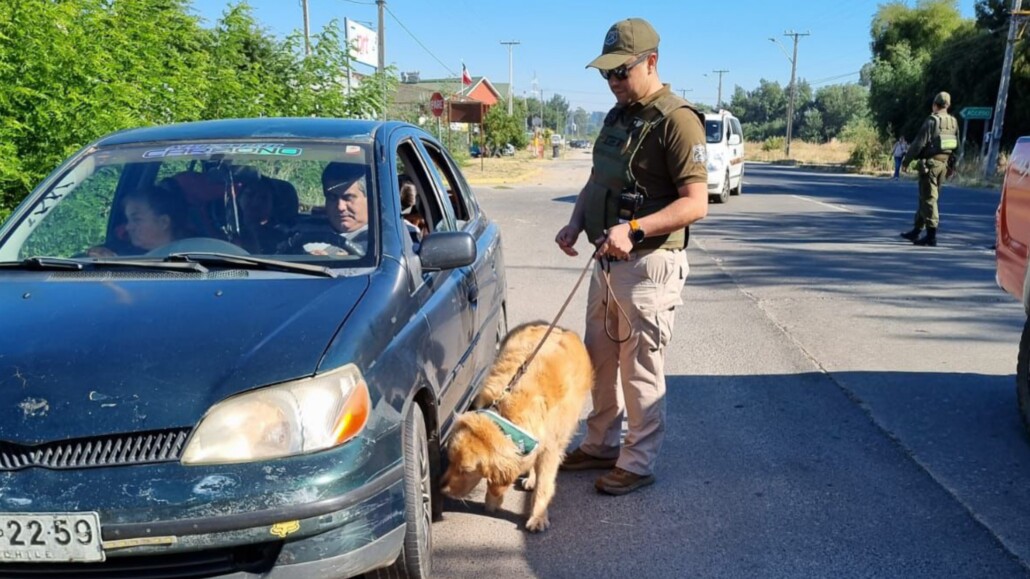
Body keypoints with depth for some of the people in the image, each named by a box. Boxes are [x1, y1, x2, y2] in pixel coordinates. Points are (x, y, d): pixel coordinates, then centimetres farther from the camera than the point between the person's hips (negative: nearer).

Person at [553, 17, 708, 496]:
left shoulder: (676, 120, -14)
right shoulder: (616, 117, 12)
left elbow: (696, 203, -20)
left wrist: (634, 228, -31)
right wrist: (576, 223, 2)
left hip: (648, 265, -9)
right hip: (608, 261, 9)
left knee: (641, 370, 3)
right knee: (599, 360, 18)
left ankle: (638, 463, 18)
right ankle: (601, 444, 34)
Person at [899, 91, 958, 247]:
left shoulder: (932, 120, -13)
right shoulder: (953, 122, 9)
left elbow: (919, 143, -16)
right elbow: (956, 146, 13)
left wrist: (906, 161, -10)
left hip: (930, 163, -7)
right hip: (943, 163, 7)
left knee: (928, 199, -5)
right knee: (925, 198, 15)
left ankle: (931, 236, -6)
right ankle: (916, 231, 22)